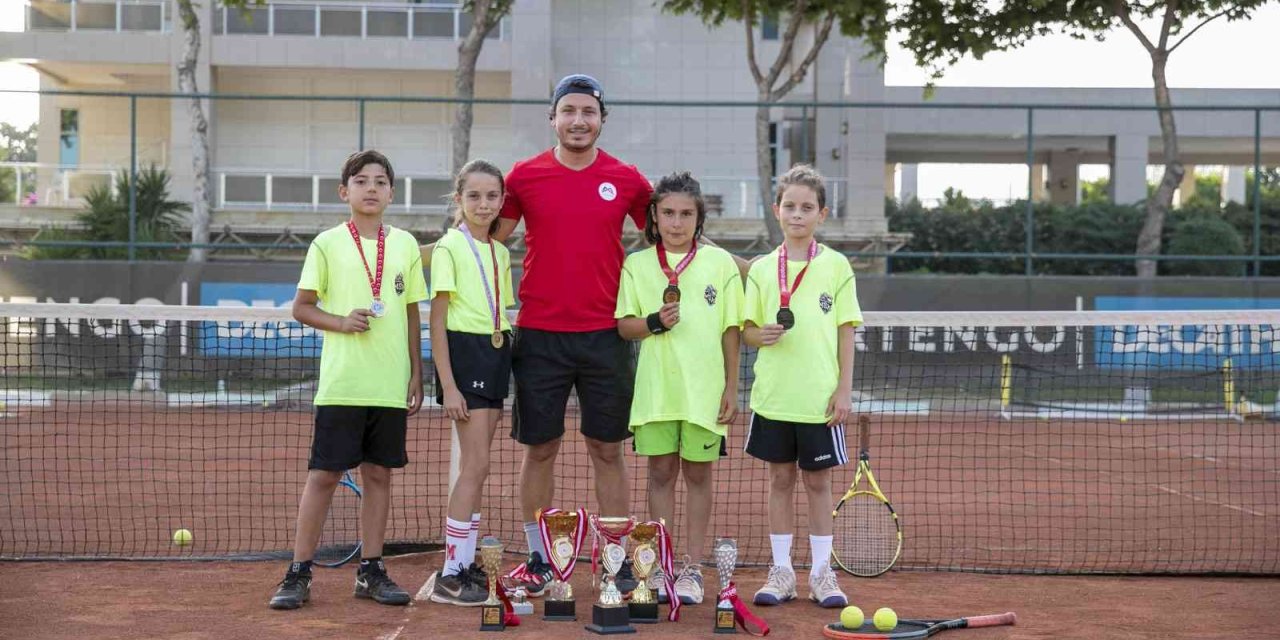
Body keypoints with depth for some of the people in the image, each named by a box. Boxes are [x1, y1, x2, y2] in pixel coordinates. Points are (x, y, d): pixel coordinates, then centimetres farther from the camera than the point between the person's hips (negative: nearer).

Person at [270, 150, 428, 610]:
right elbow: (301, 307, 3)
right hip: (341, 383, -3)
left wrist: (416, 375, 10)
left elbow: (412, 316, 13)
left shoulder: (405, 245, 9)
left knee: (379, 473, 8)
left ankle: (370, 571, 19)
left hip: (391, 385, 3)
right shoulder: (328, 244, 0)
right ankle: (299, 573, 8)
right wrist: (342, 322, -15)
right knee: (323, 475, -1)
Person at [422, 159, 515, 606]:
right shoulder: (450, 247, -7)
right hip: (464, 353, -7)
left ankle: (466, 562, 16)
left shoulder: (500, 253, 14)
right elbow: (438, 320, -11)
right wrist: (448, 384, -16)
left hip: (496, 355, 7)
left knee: (476, 466, 10)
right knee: (475, 466, -11)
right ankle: (449, 576, -6)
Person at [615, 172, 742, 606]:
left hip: (704, 391, -1)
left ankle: (692, 569, 14)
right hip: (655, 389, 1)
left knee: (697, 474, 6)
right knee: (660, 473, 6)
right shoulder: (637, 265, 5)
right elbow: (624, 325, 4)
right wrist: (654, 322, -16)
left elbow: (731, 330, 3)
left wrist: (731, 387, 0)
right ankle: (660, 568, 16)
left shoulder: (720, 263, 3)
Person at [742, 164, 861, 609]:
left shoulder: (836, 266, 1)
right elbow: (746, 330, 8)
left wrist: (844, 389, -4)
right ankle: (781, 571, 17)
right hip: (773, 396, 2)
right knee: (780, 478, 8)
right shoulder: (762, 269, 4)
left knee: (818, 480, 6)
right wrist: (760, 335, -15)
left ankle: (821, 572, 17)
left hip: (820, 399, -1)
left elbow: (845, 331, 1)